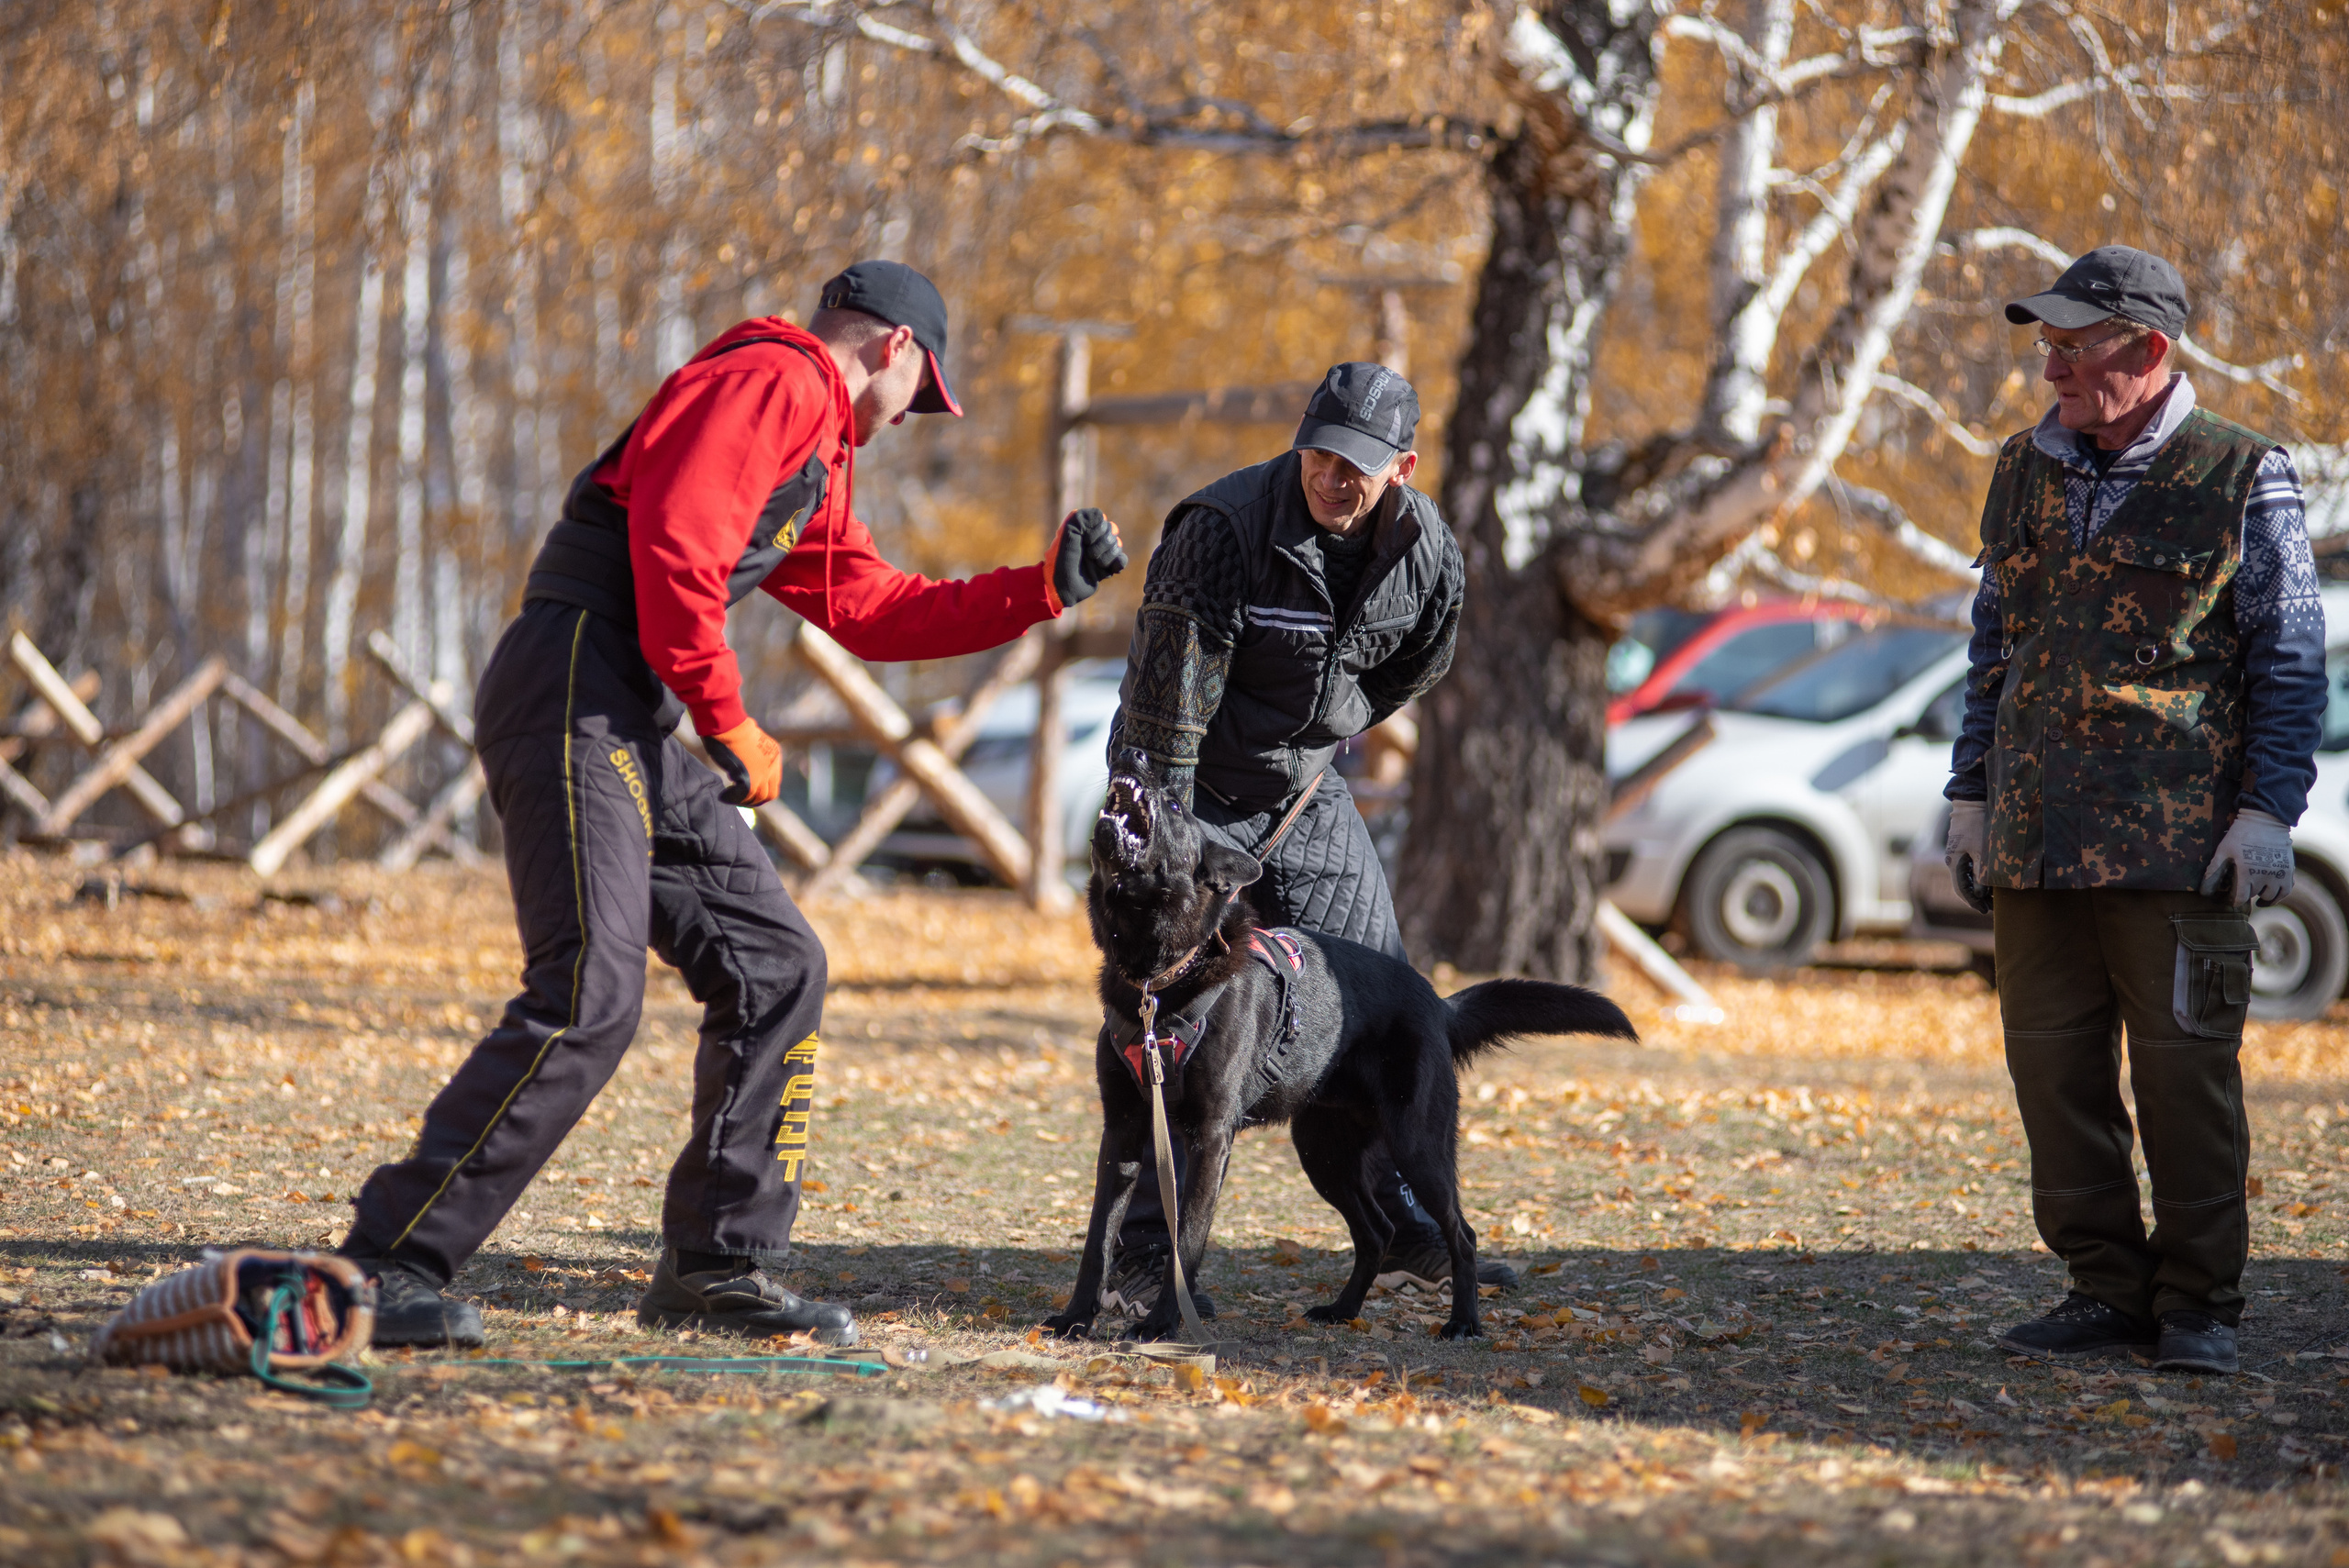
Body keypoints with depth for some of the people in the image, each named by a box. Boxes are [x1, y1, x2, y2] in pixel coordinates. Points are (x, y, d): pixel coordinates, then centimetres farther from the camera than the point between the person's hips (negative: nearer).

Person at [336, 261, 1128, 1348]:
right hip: (576, 694, -11)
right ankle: (389, 1265, -18)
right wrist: (729, 726, -13)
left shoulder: (814, 456, 27)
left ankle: (716, 1266, 18)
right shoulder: (774, 382, -5)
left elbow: (869, 608, 33)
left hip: (638, 728, 11)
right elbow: (674, 542, -19)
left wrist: (1045, 587, 30)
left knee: (774, 968, 12)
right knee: (589, 997, -19)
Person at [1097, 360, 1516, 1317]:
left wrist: (1326, 740, 14)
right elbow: (1172, 693, -28)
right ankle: (1141, 1259, -9)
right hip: (1188, 782, -5)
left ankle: (1410, 1236, 16)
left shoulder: (1426, 550, -10)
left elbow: (1415, 665, 12)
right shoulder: (1224, 528, -27)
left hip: (1305, 790, 5)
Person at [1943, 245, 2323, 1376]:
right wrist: (1970, 793, 15)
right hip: (2036, 844, 5)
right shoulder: (2025, 474, 13)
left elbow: (2291, 660, -2)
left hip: (2180, 845, -5)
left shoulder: (2242, 478, -2)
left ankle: (2199, 1305, 7)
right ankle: (2105, 1289, 14)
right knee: (2054, 1067, 5)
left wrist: (2268, 811, -10)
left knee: (2184, 1069, -2)